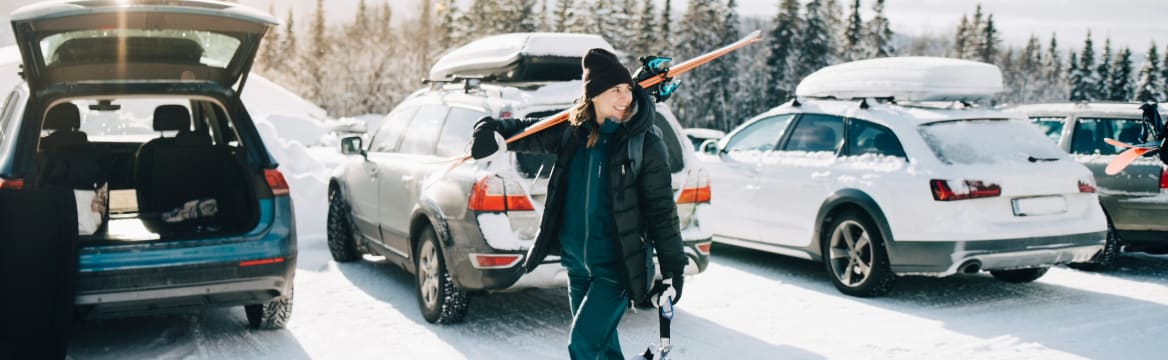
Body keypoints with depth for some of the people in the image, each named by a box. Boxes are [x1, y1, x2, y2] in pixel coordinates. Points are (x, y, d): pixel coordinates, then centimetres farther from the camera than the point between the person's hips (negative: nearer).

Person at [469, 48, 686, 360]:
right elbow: (528, 132, 12)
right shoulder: (572, 131, 0)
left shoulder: (646, 144, -12)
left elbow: (661, 211, -9)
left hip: (616, 268, -5)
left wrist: (673, 269, -9)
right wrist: (492, 129, -10)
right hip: (576, 263, 6)